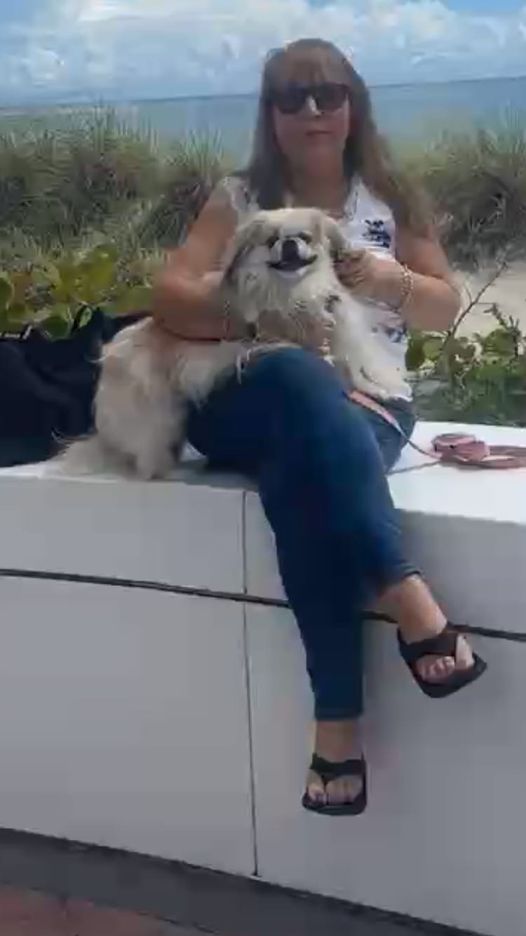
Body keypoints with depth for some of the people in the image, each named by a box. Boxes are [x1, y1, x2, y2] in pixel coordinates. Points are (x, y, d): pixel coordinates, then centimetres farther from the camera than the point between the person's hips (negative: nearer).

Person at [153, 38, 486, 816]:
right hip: (252, 405, 0)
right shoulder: (239, 198, 10)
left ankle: (338, 718, -39)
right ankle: (408, 595, -47)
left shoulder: (390, 197, 14)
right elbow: (171, 300, 0)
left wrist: (388, 278, -7)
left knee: (300, 477, -37)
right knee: (303, 378, -39)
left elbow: (445, 310, 14)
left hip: (367, 404, 1)